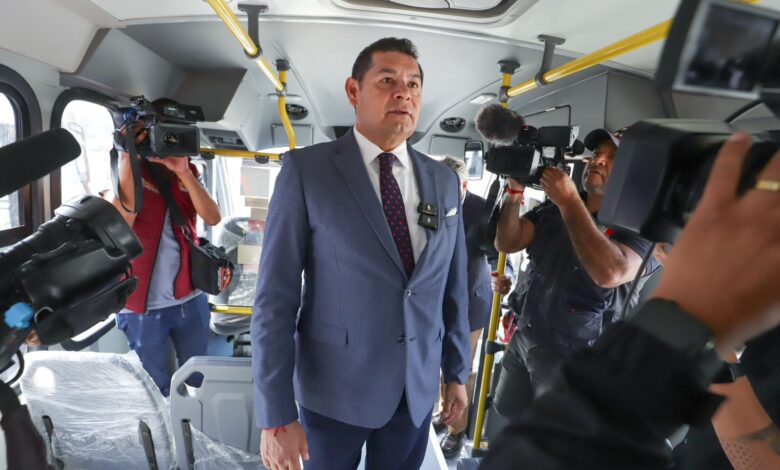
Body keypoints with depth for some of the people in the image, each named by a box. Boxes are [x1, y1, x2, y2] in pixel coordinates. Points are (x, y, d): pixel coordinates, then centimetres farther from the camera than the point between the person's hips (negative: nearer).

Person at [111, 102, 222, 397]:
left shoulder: (187, 175, 7)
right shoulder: (126, 174, -4)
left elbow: (212, 218, -9)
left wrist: (183, 172, -20)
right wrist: (126, 156, -23)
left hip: (191, 300, 4)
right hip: (144, 306, -3)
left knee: (199, 381, 18)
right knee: (156, 389, 12)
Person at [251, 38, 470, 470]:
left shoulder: (444, 180, 1)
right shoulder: (305, 170, -12)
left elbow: (454, 286, 6)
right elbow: (275, 297, -13)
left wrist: (456, 371, 10)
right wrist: (276, 414, -13)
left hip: (418, 388, 4)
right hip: (334, 388, -3)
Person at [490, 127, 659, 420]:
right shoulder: (555, 206, 1)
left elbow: (610, 273, -34)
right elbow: (507, 242, -4)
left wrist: (569, 202, -29)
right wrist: (516, 188, -17)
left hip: (572, 361, -5)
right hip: (524, 339, 5)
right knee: (504, 419, 22)